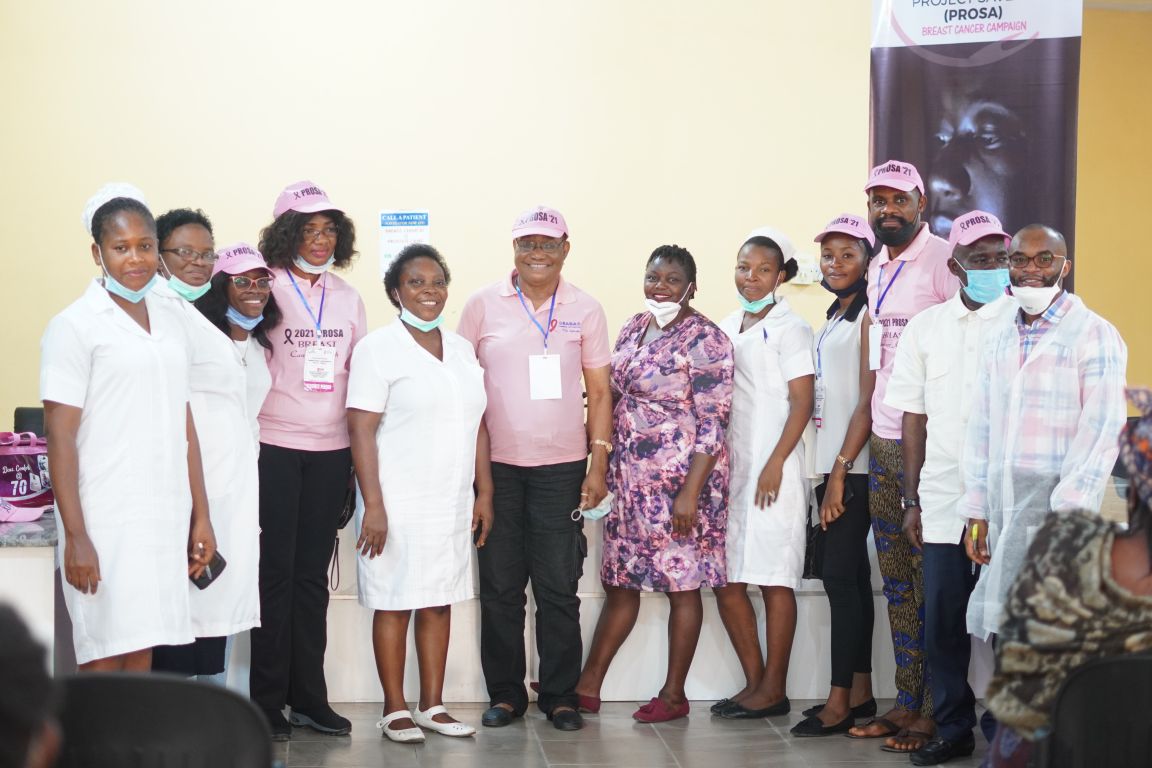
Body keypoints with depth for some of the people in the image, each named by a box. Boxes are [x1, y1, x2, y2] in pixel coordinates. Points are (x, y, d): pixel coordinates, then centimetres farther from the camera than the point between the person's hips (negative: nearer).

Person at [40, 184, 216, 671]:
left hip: (165, 518, 5)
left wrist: (200, 516, 12)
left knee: (142, 657, 9)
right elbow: (61, 438, -8)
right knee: (103, 661, -1)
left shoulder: (172, 315, 11)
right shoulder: (75, 325, -6)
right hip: (106, 521, -5)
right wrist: (76, 536, -13)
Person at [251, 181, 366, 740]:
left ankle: (309, 697, 18)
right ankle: (267, 700, 9)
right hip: (274, 448, -4)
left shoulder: (348, 298, 11)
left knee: (313, 574, 10)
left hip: (331, 452, 4)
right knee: (275, 572, -1)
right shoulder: (267, 289, -4)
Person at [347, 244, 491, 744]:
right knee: (395, 604, 2)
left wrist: (484, 493, 9)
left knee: (439, 603, 9)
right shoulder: (378, 348, -6)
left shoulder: (462, 349, 12)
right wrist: (373, 505, -17)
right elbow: (361, 430, -11)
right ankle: (395, 710, 12)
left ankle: (433, 706, 18)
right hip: (398, 503, -5)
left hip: (452, 504, 5)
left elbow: (478, 425, 15)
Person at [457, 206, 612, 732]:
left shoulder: (585, 310, 5)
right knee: (500, 586, 6)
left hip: (562, 467, 0)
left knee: (559, 587, 2)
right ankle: (505, 693, 18)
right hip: (496, 465, 0)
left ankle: (560, 695, 14)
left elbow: (600, 392, 7)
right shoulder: (483, 305, 3)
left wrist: (598, 464, 0)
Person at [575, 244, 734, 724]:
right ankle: (588, 685, 22)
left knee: (681, 584, 4)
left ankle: (674, 695, 15)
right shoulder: (634, 328, 10)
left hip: (679, 480, -7)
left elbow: (712, 423, -16)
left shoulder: (704, 339, -12)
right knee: (620, 582, 13)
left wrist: (690, 491, -20)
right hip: (630, 478, 7)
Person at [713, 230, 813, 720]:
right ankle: (754, 681, 17)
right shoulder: (725, 329, 15)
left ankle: (774, 689, 6)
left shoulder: (790, 329, -3)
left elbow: (802, 403, -9)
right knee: (726, 583, 6)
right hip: (729, 468, 7)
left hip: (773, 471, -7)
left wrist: (775, 464, -15)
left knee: (774, 581, -1)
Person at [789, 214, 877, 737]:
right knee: (852, 576, 11)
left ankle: (840, 702, -3)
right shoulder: (834, 317, 16)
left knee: (840, 576, -8)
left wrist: (841, 469, -17)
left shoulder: (869, 315, -9)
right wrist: (829, 471, 10)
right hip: (830, 463, 9)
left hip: (852, 467, -9)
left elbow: (869, 398, -15)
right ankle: (860, 693, 17)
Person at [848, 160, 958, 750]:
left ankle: (933, 709, 7)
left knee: (930, 578, -2)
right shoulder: (878, 269, 16)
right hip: (883, 442, 8)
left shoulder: (944, 260, -9)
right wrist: (871, 424, 17)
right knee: (896, 578, 11)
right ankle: (906, 701, 20)